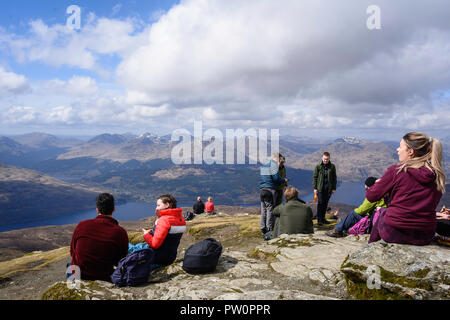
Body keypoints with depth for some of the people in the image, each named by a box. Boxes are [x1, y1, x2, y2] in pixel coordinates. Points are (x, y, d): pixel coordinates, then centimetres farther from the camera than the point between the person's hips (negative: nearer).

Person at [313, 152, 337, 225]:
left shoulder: (332, 166, 4)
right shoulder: (318, 166, -1)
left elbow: (334, 178, 9)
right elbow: (315, 177, 2)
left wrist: (334, 188, 5)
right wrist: (315, 188, -3)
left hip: (328, 188, 2)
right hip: (320, 188, -2)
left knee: (325, 203, 9)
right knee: (320, 203, -5)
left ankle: (323, 218, 20)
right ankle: (319, 220, 0)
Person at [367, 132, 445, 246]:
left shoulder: (396, 170, -14)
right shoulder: (438, 176, -1)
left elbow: (371, 196, -7)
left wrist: (379, 183, 14)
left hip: (394, 233, -4)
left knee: (381, 212, 27)